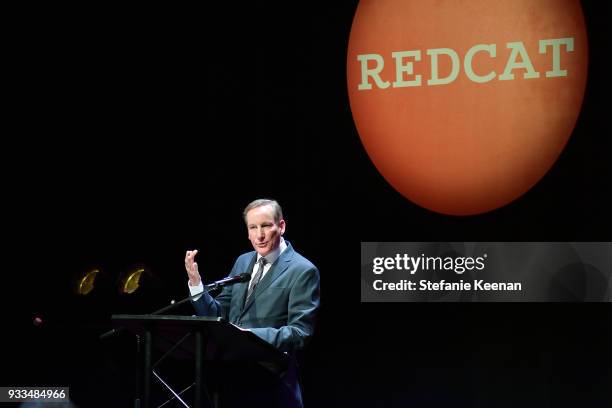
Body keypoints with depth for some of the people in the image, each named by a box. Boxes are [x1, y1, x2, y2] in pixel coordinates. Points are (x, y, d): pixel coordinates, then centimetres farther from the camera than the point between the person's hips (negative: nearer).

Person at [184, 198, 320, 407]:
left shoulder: (302, 271, -10)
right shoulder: (243, 261, 11)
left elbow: (300, 333, -16)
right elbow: (218, 314, 10)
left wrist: (252, 334, -27)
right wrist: (195, 282, -5)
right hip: (231, 374, 6)